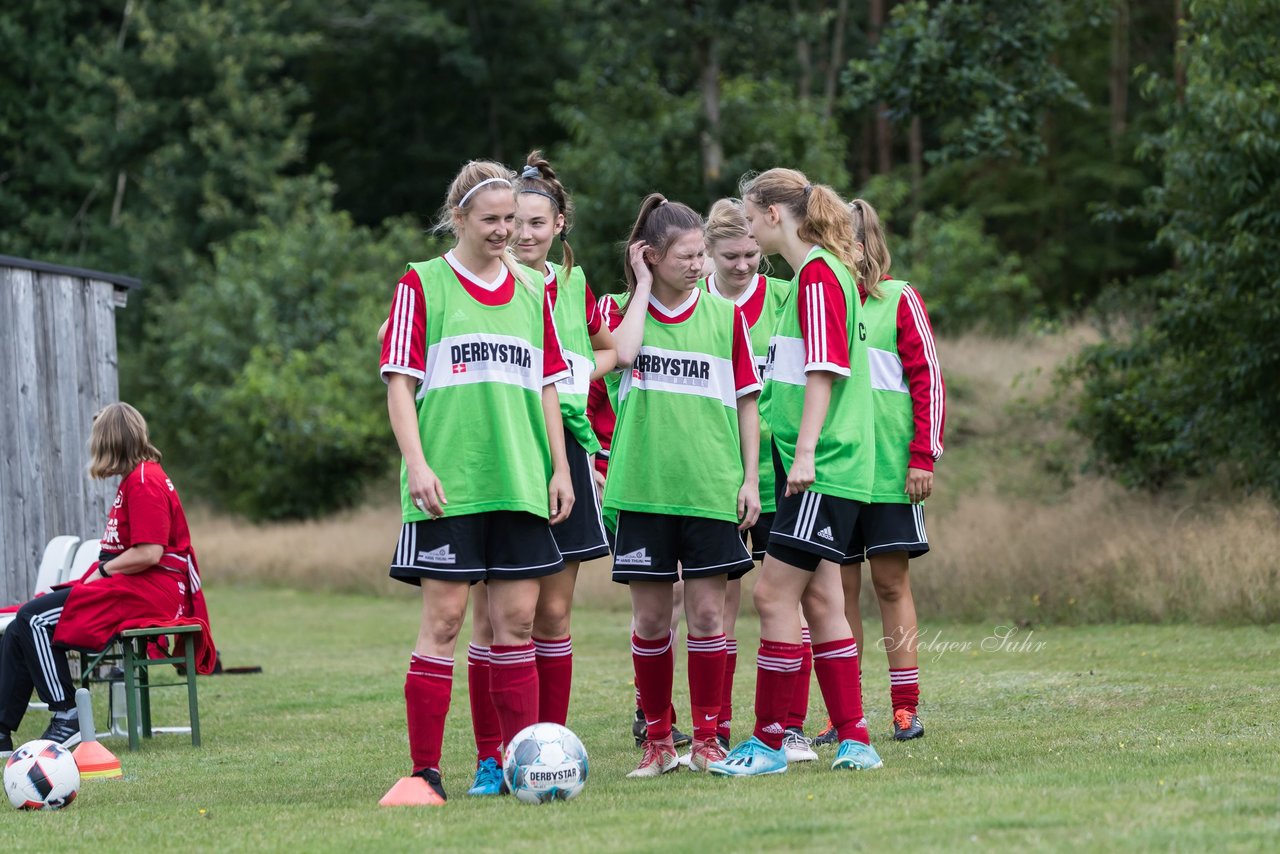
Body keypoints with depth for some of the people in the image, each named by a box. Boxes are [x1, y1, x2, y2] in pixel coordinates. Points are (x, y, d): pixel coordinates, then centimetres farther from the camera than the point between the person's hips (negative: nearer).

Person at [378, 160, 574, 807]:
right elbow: (399, 382, -3)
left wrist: (560, 466, 11)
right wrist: (416, 463, -12)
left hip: (520, 484, 4)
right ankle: (424, 772, -3)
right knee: (443, 619, -6)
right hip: (449, 484, -4)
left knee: (516, 620, 4)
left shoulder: (531, 290, 14)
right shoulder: (423, 284, 1)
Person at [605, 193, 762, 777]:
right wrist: (643, 286, -8)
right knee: (649, 619, 3)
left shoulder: (724, 314, 5)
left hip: (711, 488, 0)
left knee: (707, 613, 0)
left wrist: (750, 479, 2)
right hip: (643, 488, 0)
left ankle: (706, 739, 8)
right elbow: (625, 354, -19)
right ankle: (657, 741, 13)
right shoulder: (626, 311, 5)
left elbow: (746, 400, 8)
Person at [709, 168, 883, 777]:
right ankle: (855, 741, 11)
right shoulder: (820, 272, 18)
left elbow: (824, 370, -19)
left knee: (775, 594, -8)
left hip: (823, 469, -10)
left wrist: (806, 449, -22)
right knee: (819, 600, 9)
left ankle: (769, 743, -5)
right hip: (814, 469, 10)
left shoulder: (817, 273, -11)